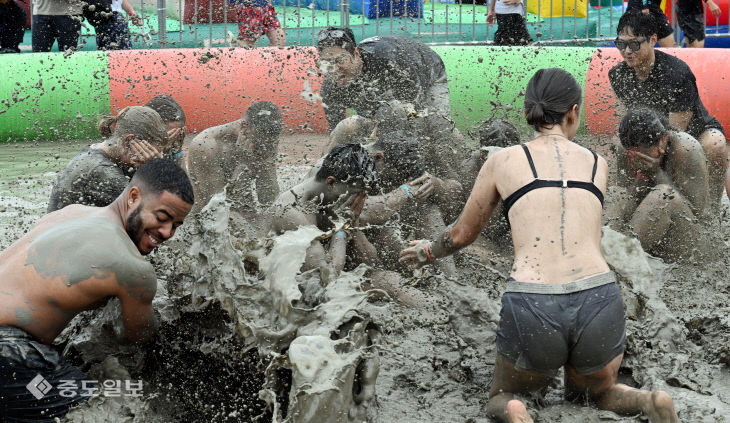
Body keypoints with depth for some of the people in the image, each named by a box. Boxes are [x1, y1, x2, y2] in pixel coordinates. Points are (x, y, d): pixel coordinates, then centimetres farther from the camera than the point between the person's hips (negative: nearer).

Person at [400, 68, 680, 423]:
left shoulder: (503, 161, 10)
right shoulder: (598, 164, 14)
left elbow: (462, 235, 22)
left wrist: (428, 252, 44)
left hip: (531, 311, -2)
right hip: (599, 303, 2)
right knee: (596, 393, 32)